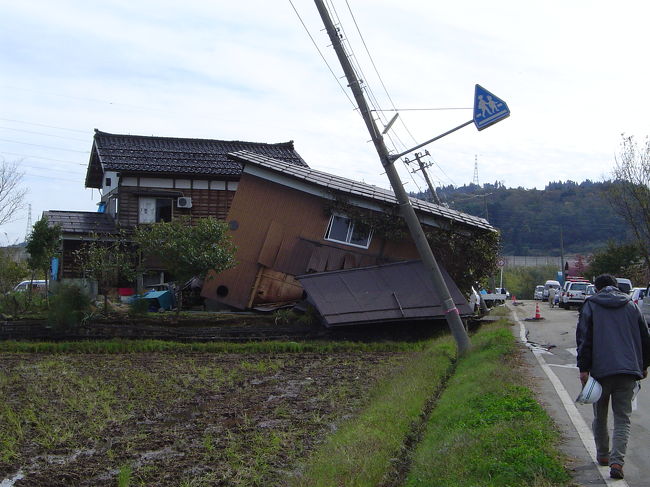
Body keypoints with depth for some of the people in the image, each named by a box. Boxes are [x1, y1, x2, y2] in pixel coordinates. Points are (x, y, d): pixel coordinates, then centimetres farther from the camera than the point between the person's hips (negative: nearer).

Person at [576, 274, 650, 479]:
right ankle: (617, 461, -12)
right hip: (628, 370, 2)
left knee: (600, 416, 16)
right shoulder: (631, 306, 11)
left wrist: (583, 368, -3)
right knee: (622, 419, 2)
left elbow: (584, 338, -4)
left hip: (601, 370, -1)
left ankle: (603, 455, 27)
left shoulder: (591, 305, 3)